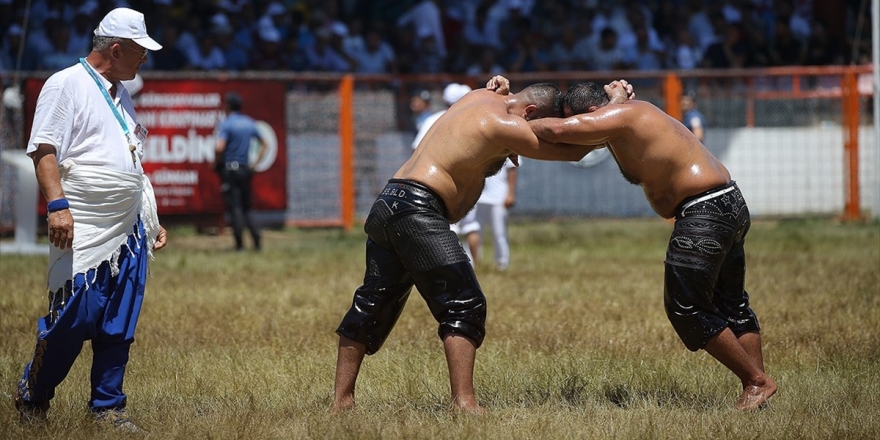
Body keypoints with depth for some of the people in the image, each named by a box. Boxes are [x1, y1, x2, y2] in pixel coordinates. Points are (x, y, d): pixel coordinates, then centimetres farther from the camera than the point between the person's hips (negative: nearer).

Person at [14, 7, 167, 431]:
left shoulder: (119, 93, 20)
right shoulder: (66, 85, -5)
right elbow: (44, 150, -12)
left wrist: (151, 219, 23)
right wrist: (57, 204, -24)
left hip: (129, 229, 8)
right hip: (85, 229, -8)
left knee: (119, 323, 3)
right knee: (76, 313, -10)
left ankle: (107, 405, 10)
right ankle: (31, 397, 7)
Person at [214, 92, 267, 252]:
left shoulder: (226, 124, -10)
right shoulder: (249, 123, 10)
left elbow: (219, 147, -22)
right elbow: (263, 144, 19)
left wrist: (217, 162, -6)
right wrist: (255, 162, 18)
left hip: (229, 170, -6)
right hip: (245, 170, 6)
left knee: (234, 207, -6)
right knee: (246, 207, 13)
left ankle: (240, 244, -12)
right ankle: (257, 240, 0)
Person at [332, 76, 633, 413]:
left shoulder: (480, 96, 17)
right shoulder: (504, 126, -9)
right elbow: (573, 151, -6)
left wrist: (501, 88, 20)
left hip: (387, 205, 10)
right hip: (417, 209, -10)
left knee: (373, 305, 15)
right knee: (464, 305, -10)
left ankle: (341, 398, 19)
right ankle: (463, 402, -20)